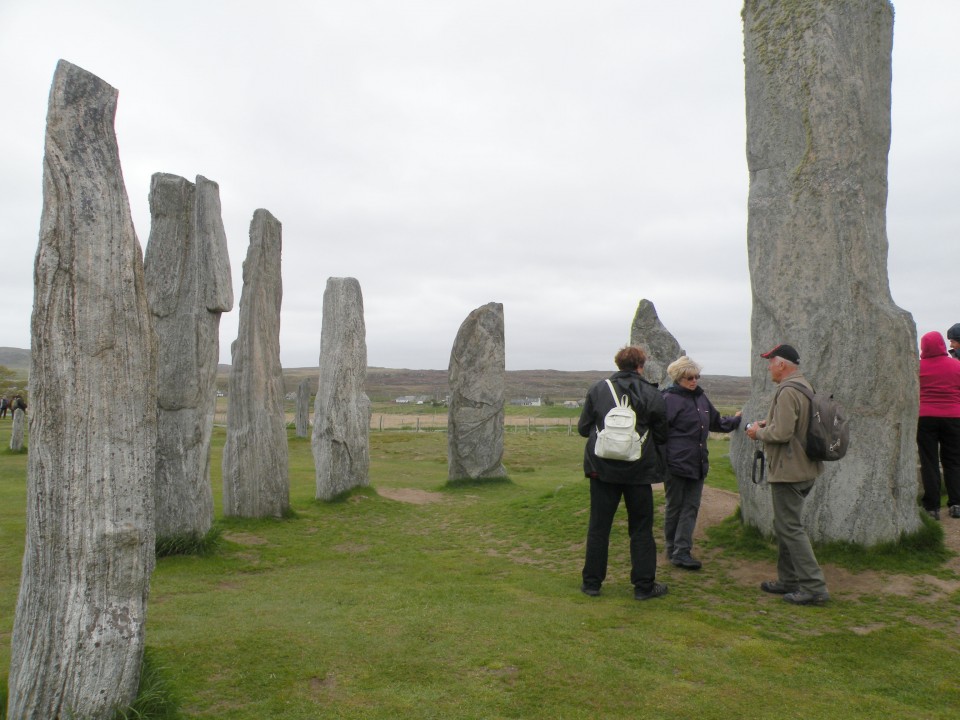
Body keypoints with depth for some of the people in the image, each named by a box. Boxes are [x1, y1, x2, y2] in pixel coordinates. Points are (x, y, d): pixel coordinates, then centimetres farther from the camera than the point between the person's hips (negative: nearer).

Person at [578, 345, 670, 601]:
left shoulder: (598, 389, -2)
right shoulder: (651, 394, -5)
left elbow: (583, 428, 2)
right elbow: (662, 434, 2)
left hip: (602, 468, 1)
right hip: (639, 470, -1)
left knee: (598, 527, 10)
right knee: (641, 529, 11)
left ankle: (592, 582, 16)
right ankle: (644, 585, 16)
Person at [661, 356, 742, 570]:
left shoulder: (701, 397, 11)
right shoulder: (669, 399, -12)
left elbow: (716, 422, 26)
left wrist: (736, 420, 17)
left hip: (697, 464, 7)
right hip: (676, 463, -7)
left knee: (691, 507, 5)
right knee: (674, 507, 6)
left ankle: (681, 551, 8)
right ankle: (673, 550, 18)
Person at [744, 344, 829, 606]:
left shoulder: (788, 392, -20)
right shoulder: (805, 386, 13)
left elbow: (782, 433, -27)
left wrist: (759, 433, -9)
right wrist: (768, 424, 14)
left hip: (789, 471, -11)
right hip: (805, 468, 11)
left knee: (790, 528, -4)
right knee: (784, 525, 18)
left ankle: (814, 587, -1)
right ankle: (788, 580, 27)